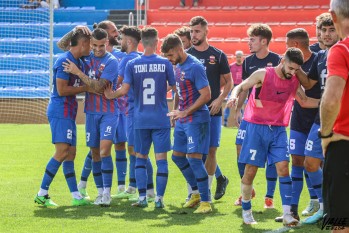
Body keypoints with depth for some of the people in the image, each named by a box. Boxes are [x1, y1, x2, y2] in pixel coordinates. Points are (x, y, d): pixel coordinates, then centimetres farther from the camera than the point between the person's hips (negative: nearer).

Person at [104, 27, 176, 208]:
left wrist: (111, 95, 13)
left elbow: (124, 90, -7)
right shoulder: (165, 63, -3)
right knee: (161, 159, 2)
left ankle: (142, 198, 7)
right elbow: (175, 87, 5)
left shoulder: (132, 64, -3)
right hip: (161, 119, -1)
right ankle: (159, 198, 0)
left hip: (141, 119, 1)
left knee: (140, 158, 11)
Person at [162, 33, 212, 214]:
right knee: (177, 156, 14)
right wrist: (175, 111, 12)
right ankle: (196, 192, 28)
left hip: (196, 119, -10)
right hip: (182, 120, 10)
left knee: (194, 158, -13)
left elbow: (206, 95, -21)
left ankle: (205, 201, -7)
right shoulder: (178, 66, 10)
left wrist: (185, 112, -20)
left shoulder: (194, 67, -18)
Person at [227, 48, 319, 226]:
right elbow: (241, 87, -7)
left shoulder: (294, 81, 5)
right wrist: (234, 97, -28)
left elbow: (304, 101, 19)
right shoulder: (263, 75, -10)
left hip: (278, 130, 4)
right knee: (250, 170, -1)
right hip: (257, 127, -4)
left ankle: (287, 214, -11)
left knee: (283, 168, -9)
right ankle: (246, 211, 16)